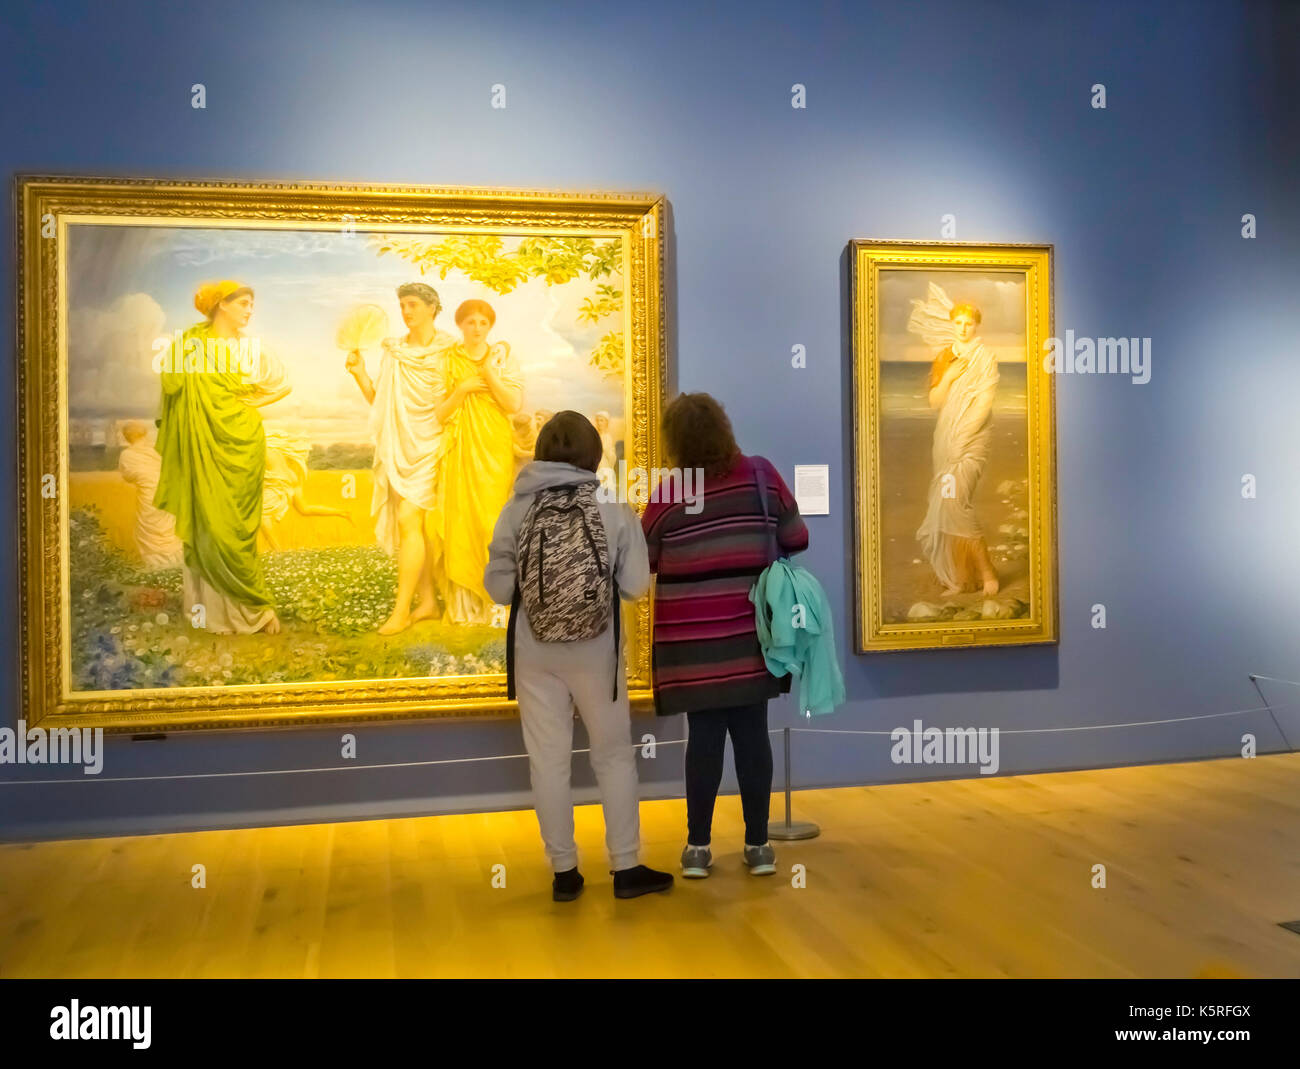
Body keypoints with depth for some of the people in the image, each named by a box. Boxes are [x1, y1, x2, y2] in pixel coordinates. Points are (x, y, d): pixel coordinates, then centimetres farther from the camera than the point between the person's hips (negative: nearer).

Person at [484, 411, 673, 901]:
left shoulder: (517, 511, -6)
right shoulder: (614, 510, -9)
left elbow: (498, 587, -4)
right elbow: (636, 585, -8)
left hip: (535, 651, 1)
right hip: (596, 650, -1)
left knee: (548, 760, 10)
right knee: (614, 755, 12)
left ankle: (564, 871, 18)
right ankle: (626, 868, 17)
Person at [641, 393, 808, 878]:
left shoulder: (668, 494, -8)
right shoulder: (761, 474, -3)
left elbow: (642, 561, 0)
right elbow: (797, 539, 4)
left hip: (692, 642, -1)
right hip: (750, 635, 2)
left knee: (704, 738, 5)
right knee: (752, 734, 8)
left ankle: (698, 846, 14)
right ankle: (758, 844, 16)